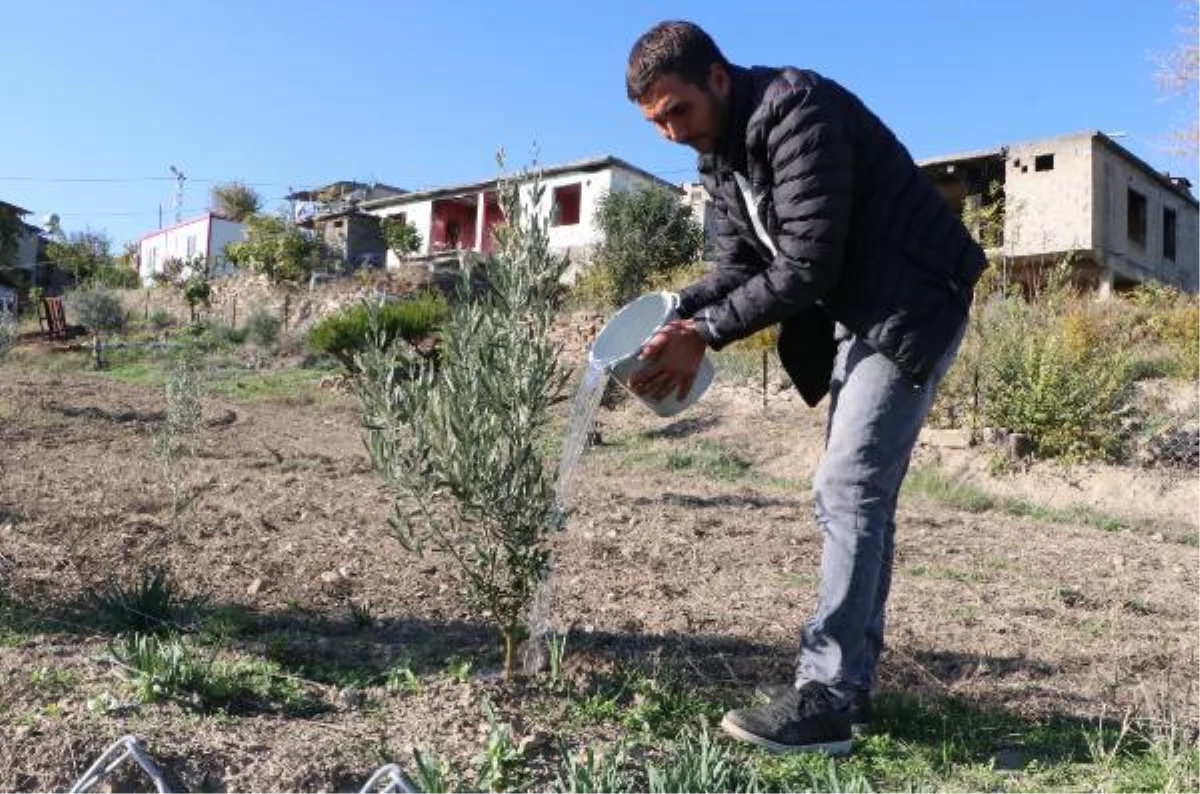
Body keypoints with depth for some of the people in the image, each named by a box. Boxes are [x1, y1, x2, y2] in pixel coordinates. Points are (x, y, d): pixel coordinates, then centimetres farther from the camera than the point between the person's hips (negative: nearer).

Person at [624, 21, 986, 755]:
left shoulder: (796, 111, -22)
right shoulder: (722, 151, 8)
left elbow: (806, 268, -27)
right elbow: (739, 266, 7)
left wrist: (705, 334, -22)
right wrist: (675, 318, -10)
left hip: (911, 305, -10)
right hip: (857, 314, 10)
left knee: (848, 490, -16)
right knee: (855, 494, 9)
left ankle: (824, 700, -12)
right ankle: (849, 682, 17)